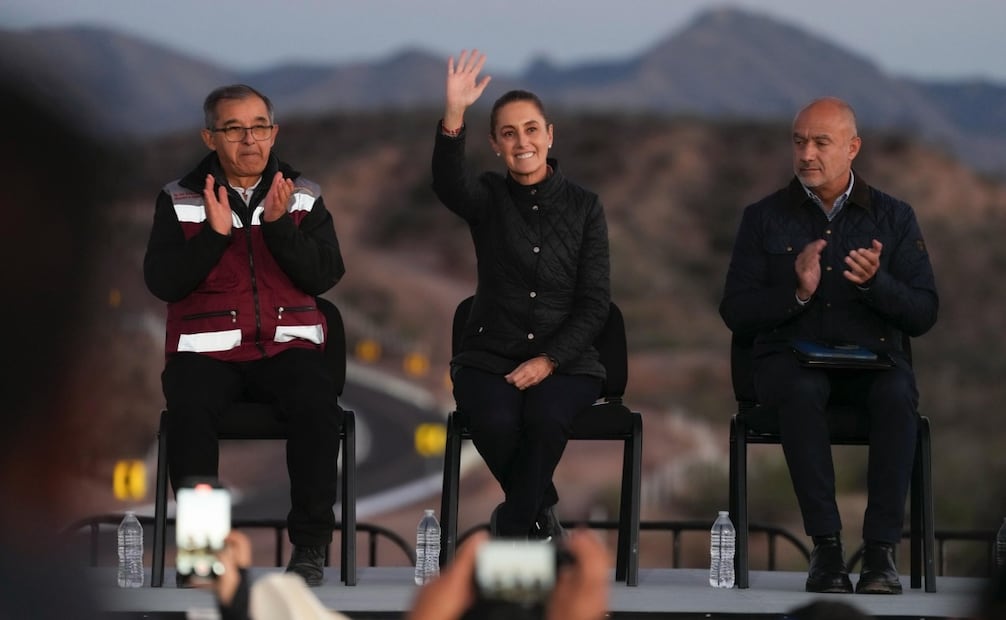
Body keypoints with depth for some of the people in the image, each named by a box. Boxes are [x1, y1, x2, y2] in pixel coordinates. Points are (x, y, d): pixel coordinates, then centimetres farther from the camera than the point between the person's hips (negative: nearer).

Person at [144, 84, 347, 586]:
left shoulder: (303, 197, 10)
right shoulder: (178, 199, 6)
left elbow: (324, 276, 0)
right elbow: (162, 282, -3)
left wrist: (279, 225, -13)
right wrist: (213, 234, -15)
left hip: (287, 344, 1)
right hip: (205, 348, -1)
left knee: (318, 408, -31)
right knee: (190, 413, -33)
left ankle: (310, 545, -18)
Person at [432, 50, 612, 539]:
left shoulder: (584, 206, 5)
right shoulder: (487, 197, 4)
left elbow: (594, 302, 1)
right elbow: (447, 183, -22)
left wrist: (548, 361, -13)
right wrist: (454, 114, -39)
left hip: (565, 359, 0)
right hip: (490, 355, 0)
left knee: (546, 415, -33)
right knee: (496, 422, -31)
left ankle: (510, 529, -14)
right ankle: (540, 513, -2)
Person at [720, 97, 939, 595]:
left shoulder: (893, 218, 9)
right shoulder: (764, 218, 8)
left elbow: (923, 315, 2)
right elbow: (735, 312, 1)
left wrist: (876, 282, -17)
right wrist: (797, 292, -15)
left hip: (871, 357, 1)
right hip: (790, 356, 0)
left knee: (897, 395, -35)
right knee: (802, 393, -37)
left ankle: (881, 549, -35)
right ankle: (825, 545, -35)